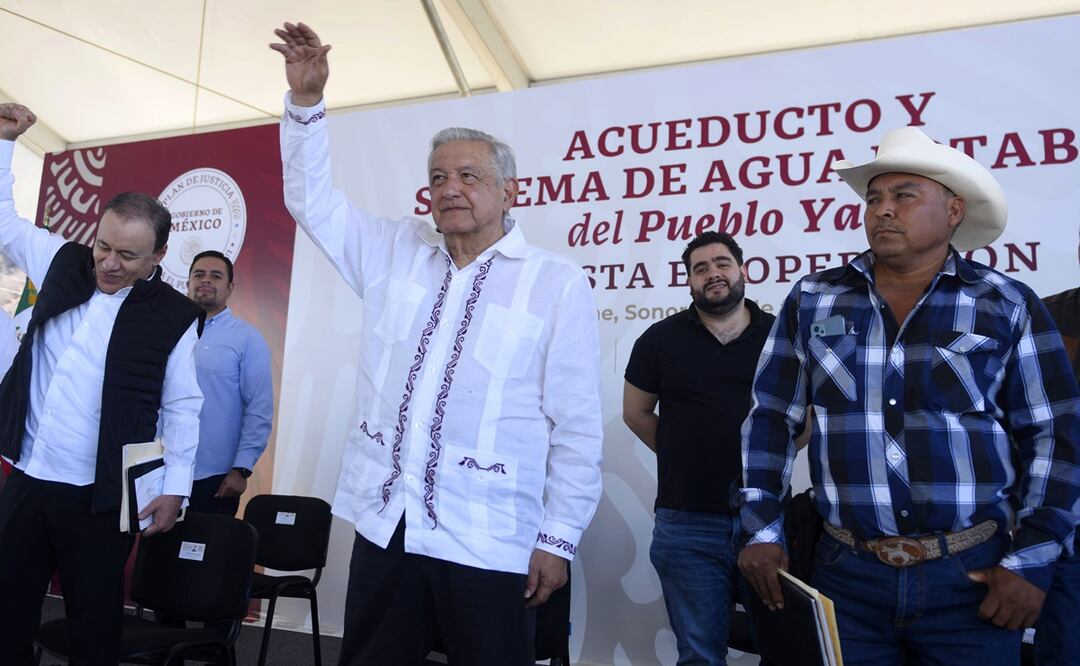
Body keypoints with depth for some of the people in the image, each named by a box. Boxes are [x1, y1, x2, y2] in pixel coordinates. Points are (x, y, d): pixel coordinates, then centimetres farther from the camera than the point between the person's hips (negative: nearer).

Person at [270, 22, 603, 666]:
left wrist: (558, 538, -7)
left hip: (487, 542, -4)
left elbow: (578, 426, -5)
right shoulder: (396, 252, 10)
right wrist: (307, 100, 2)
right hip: (383, 524, 5)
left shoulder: (559, 284, -5)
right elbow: (313, 198, 15)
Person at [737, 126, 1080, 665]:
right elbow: (770, 420, 5)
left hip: (972, 576, -1)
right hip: (847, 572, 1)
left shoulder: (1008, 307, 0)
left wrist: (1032, 561, -4)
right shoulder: (811, 301, 3)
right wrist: (763, 530, 1)